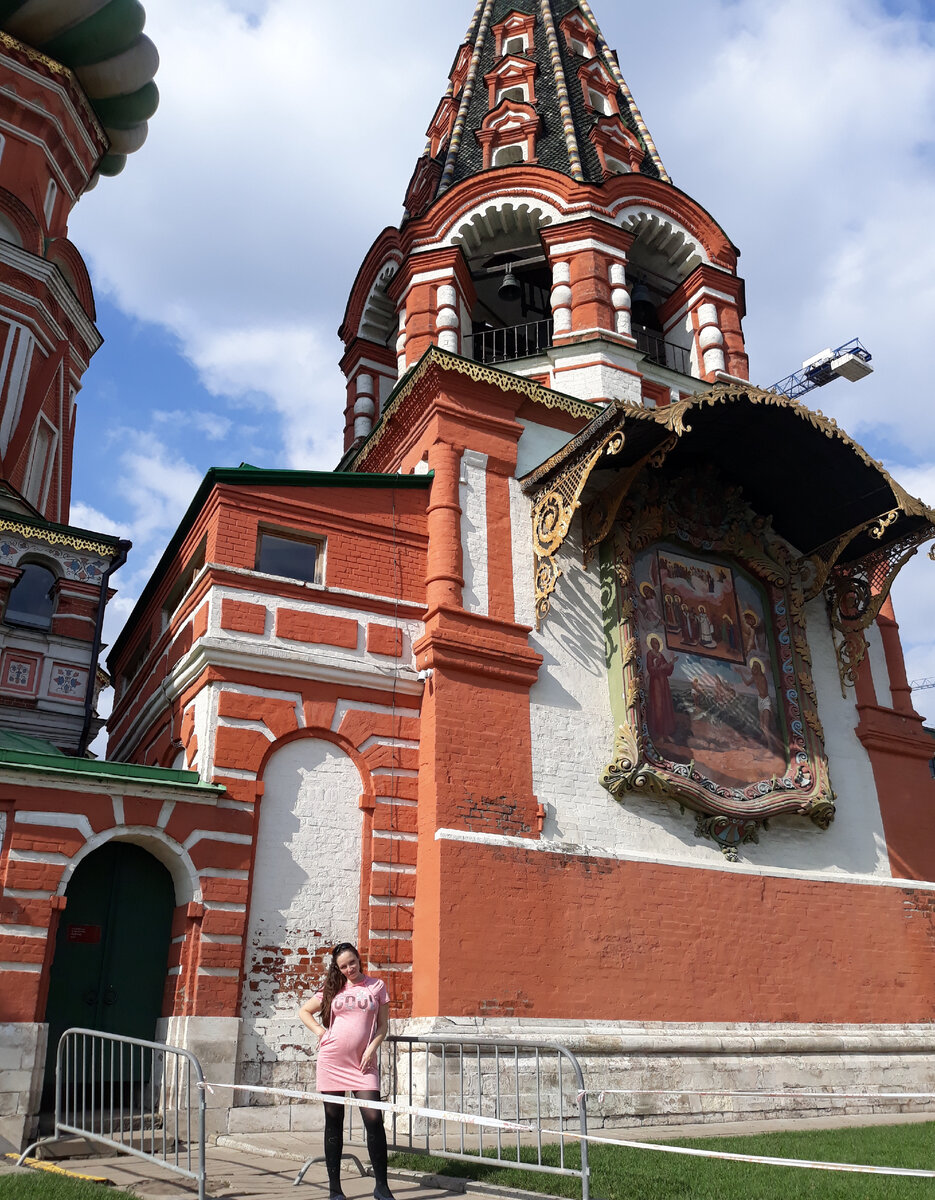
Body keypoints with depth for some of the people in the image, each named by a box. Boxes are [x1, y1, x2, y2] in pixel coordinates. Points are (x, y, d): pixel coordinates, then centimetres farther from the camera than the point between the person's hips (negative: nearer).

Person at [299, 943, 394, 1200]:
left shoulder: (377, 986, 6)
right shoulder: (333, 989, 9)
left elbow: (382, 1025, 8)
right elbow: (304, 1011, 19)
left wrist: (372, 1048, -7)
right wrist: (319, 1031, 4)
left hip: (363, 1063, -1)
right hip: (331, 1062, 1)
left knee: (374, 1119, -10)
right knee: (334, 1122, 7)